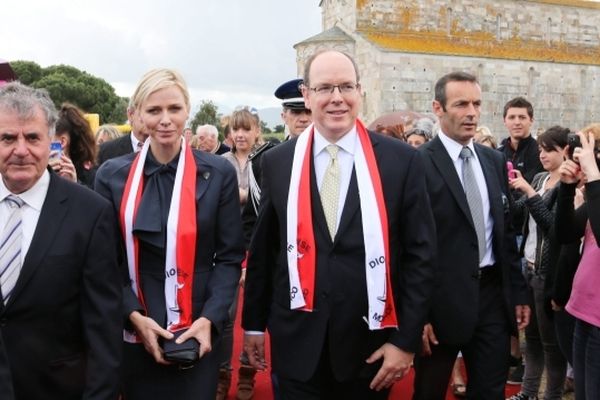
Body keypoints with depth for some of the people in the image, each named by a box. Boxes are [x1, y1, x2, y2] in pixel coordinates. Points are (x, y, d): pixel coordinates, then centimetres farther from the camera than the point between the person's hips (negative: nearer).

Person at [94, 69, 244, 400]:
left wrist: (209, 318, -13)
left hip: (197, 333, -1)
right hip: (133, 333, 1)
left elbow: (230, 256, -1)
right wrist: (134, 316, -11)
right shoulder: (112, 175, 0)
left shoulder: (218, 173, -3)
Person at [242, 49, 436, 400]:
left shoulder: (402, 160, -5)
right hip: (297, 343, 1)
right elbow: (262, 250, 8)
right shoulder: (277, 162, 1)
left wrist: (406, 340, -7)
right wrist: (254, 323, 11)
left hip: (370, 344, 0)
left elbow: (421, 254, -4)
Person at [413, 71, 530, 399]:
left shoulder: (494, 161, 9)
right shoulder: (418, 163, -11)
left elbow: (506, 231, 14)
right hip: (442, 299, -5)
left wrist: (518, 292, 12)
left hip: (493, 294, 5)